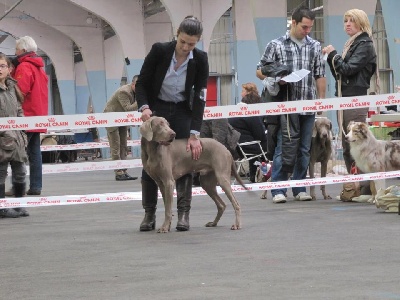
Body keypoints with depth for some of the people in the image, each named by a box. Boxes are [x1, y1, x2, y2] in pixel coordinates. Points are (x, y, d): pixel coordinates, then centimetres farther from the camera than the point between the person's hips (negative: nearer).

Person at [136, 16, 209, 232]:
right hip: (156, 109, 0)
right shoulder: (159, 51, -21)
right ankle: (149, 214, 3)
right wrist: (144, 107, -29)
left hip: (182, 112, 1)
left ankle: (183, 214, -1)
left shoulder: (200, 60, -18)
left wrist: (194, 134, -23)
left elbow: (199, 98, -18)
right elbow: (142, 83, -11)